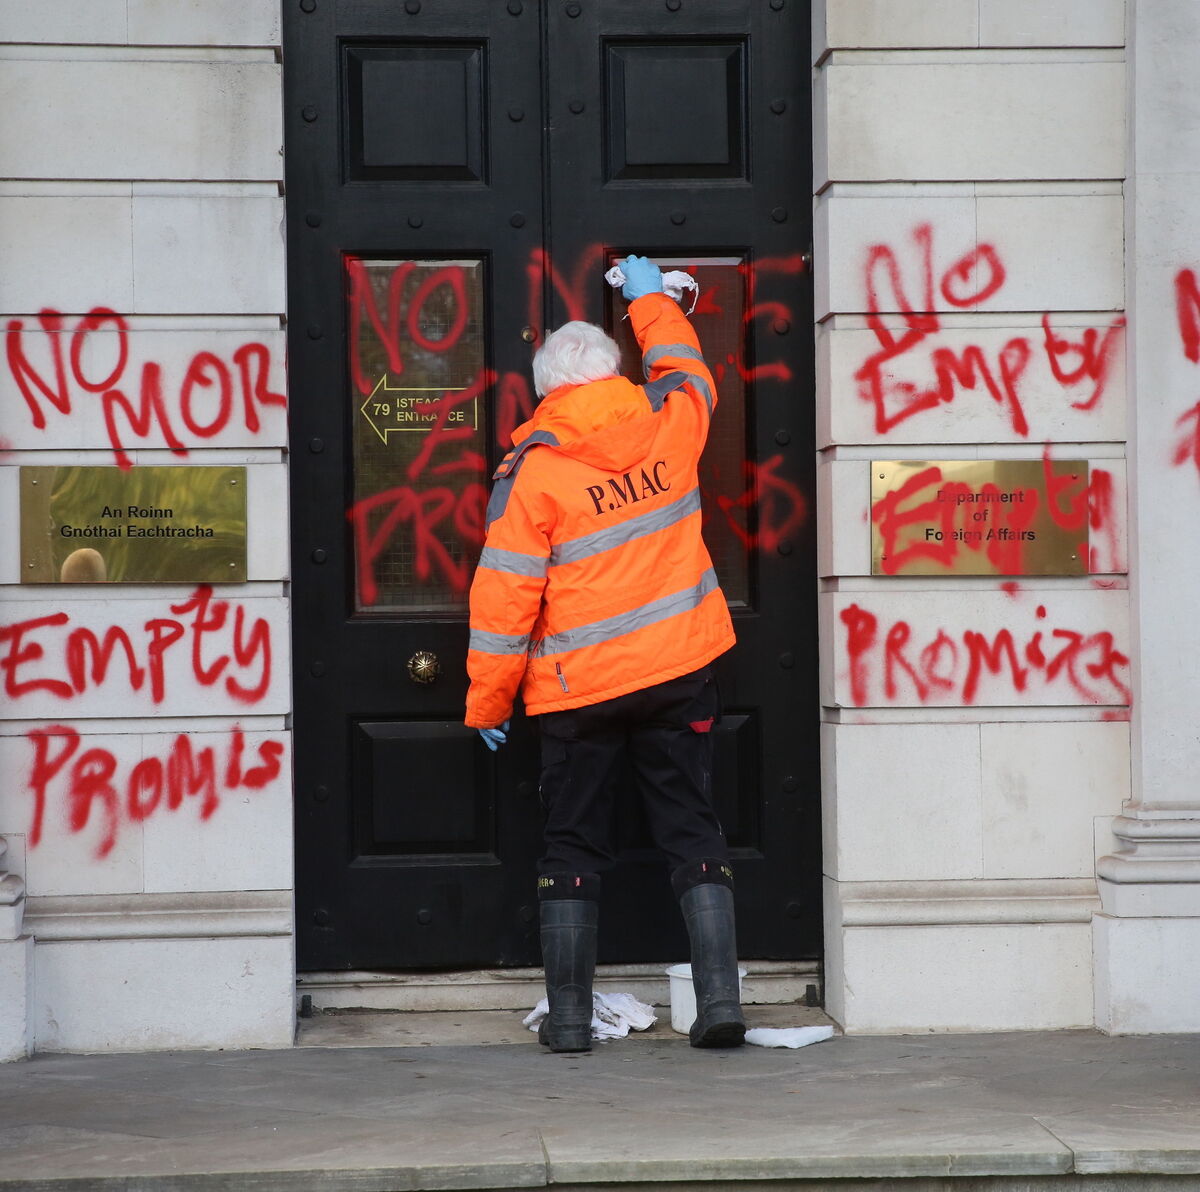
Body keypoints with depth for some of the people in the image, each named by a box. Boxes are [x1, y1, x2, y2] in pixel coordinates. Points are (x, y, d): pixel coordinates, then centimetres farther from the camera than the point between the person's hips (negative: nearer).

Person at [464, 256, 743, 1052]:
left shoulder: (533, 468, -9)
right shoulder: (670, 424, -1)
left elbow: (505, 597, -8)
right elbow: (688, 369, 25)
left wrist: (487, 701, 1)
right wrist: (650, 299, 40)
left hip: (578, 688, -2)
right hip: (679, 666, 2)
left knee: (574, 845, 7)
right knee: (694, 832, 6)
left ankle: (569, 1016, 7)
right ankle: (720, 1000, -3)